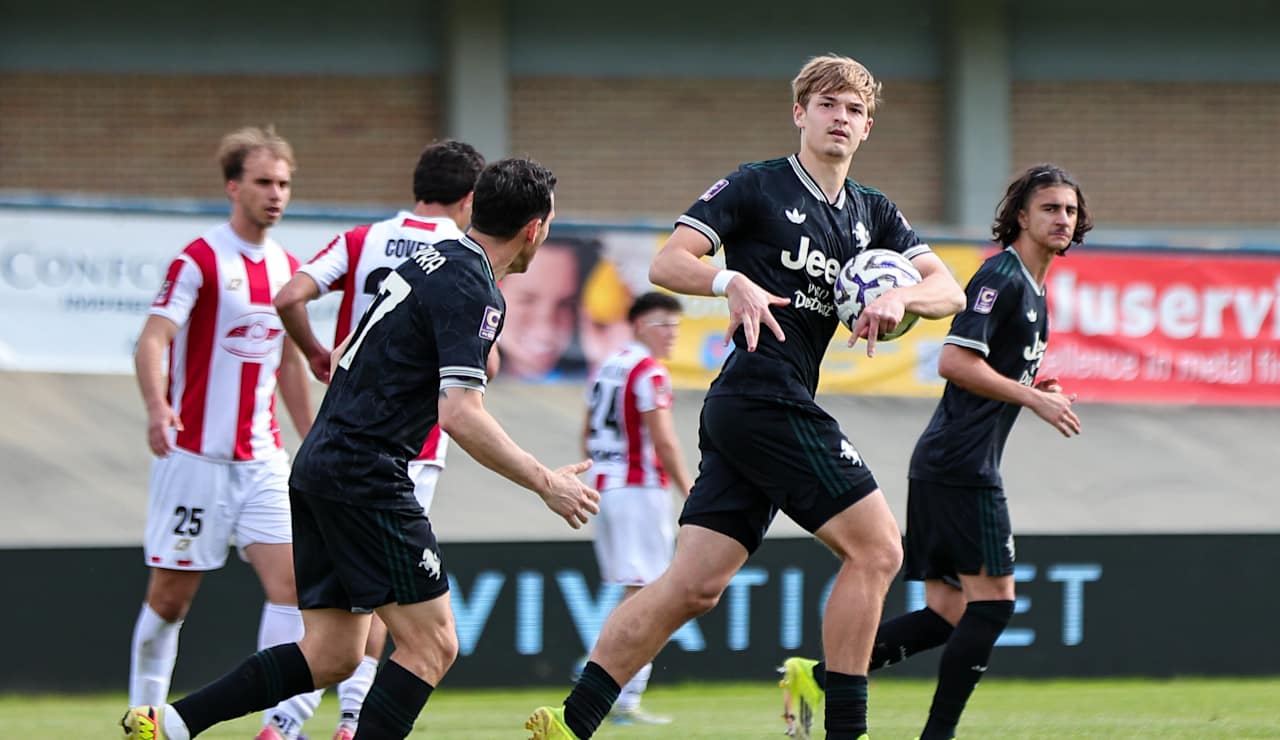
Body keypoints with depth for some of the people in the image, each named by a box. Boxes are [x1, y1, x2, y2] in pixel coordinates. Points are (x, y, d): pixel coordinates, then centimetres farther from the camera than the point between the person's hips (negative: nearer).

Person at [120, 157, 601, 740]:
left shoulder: (432, 259, 14)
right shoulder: (472, 292, -15)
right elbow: (460, 416, -23)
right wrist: (546, 482, -19)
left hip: (319, 466, 10)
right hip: (366, 476, -10)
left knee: (331, 656, 9)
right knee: (431, 646, -6)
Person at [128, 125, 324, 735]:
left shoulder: (286, 268, 11)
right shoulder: (198, 261, -9)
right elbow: (152, 342, -19)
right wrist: (157, 405, -38)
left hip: (262, 458, 5)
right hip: (195, 454, -5)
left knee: (290, 581, -9)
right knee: (171, 594, 1)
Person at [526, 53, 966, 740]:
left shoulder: (873, 213, 19)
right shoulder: (755, 187, -1)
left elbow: (949, 290, 12)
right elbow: (667, 262, -6)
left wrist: (900, 296, -10)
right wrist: (732, 282, -25)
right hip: (762, 394, -7)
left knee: (694, 584, 2)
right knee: (875, 548, -10)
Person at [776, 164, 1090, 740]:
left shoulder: (1033, 291, 21)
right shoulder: (1001, 276, -10)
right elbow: (954, 362, -19)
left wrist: (1032, 390, 11)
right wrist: (1032, 398, -17)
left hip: (941, 467, 10)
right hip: (962, 466, -10)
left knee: (947, 614, 6)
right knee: (991, 600, -9)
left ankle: (816, 678, 2)